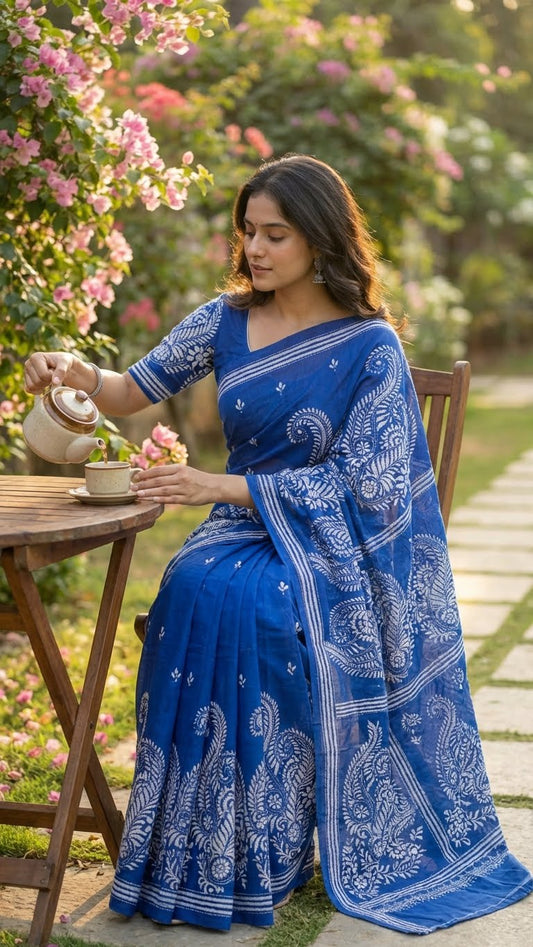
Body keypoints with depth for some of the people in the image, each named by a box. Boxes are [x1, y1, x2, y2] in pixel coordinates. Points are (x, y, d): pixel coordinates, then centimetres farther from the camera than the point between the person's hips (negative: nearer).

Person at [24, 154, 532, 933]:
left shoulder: (370, 346, -7)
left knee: (244, 601, -35)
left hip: (331, 539, -4)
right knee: (192, 587, -30)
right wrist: (78, 372, -12)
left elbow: (356, 482, -12)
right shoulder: (226, 322, 7)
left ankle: (264, 854, -20)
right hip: (242, 527, 4)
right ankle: (199, 851, -22)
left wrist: (222, 487, -19)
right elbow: (135, 392, 12)